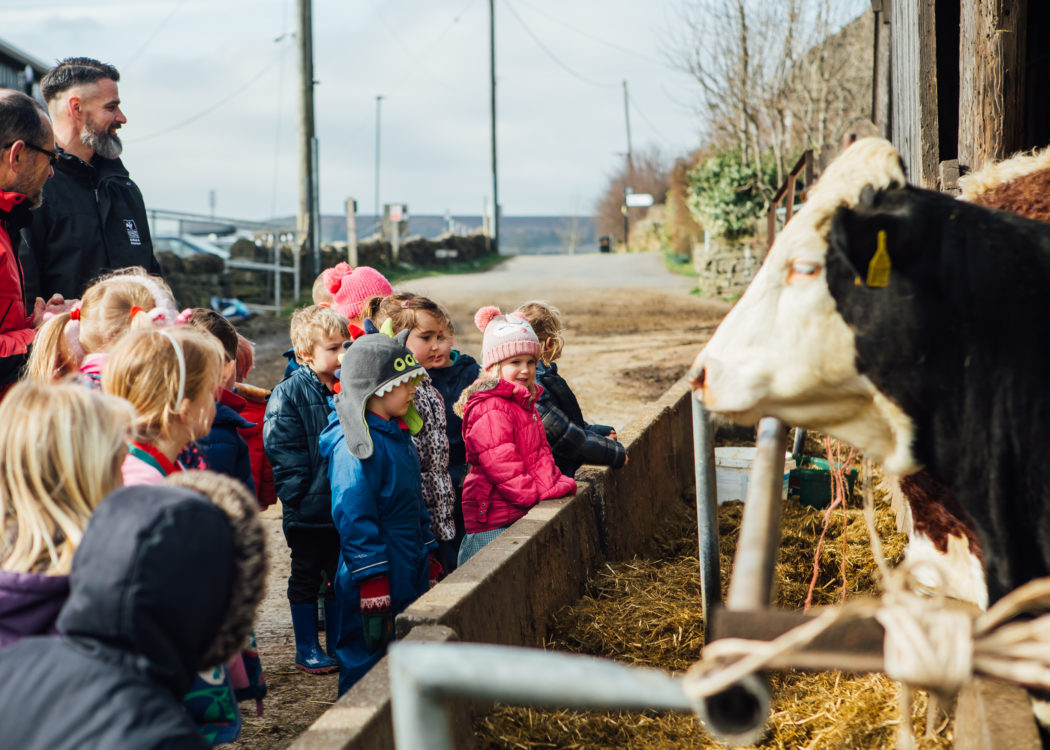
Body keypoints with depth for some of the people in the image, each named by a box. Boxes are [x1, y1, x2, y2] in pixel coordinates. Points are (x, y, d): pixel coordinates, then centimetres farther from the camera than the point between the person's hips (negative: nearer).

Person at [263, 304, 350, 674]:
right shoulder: (289, 393, -12)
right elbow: (282, 449, -14)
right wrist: (301, 494, -17)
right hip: (308, 508, -5)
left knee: (341, 575, 14)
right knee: (306, 577, 8)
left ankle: (337, 644, 26)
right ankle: (306, 648, 19)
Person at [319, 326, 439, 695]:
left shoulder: (398, 434, 12)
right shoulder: (355, 446, -19)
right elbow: (354, 519, -21)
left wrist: (429, 561, 22)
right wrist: (373, 587, -21)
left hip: (409, 574, 9)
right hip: (376, 580, -9)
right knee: (367, 660, -1)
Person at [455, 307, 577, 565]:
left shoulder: (524, 403, 16)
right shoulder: (490, 411, -17)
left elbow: (540, 455, 26)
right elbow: (500, 466, -21)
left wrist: (556, 483, 10)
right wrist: (537, 493, -15)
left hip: (520, 513, 9)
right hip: (495, 520, -9)